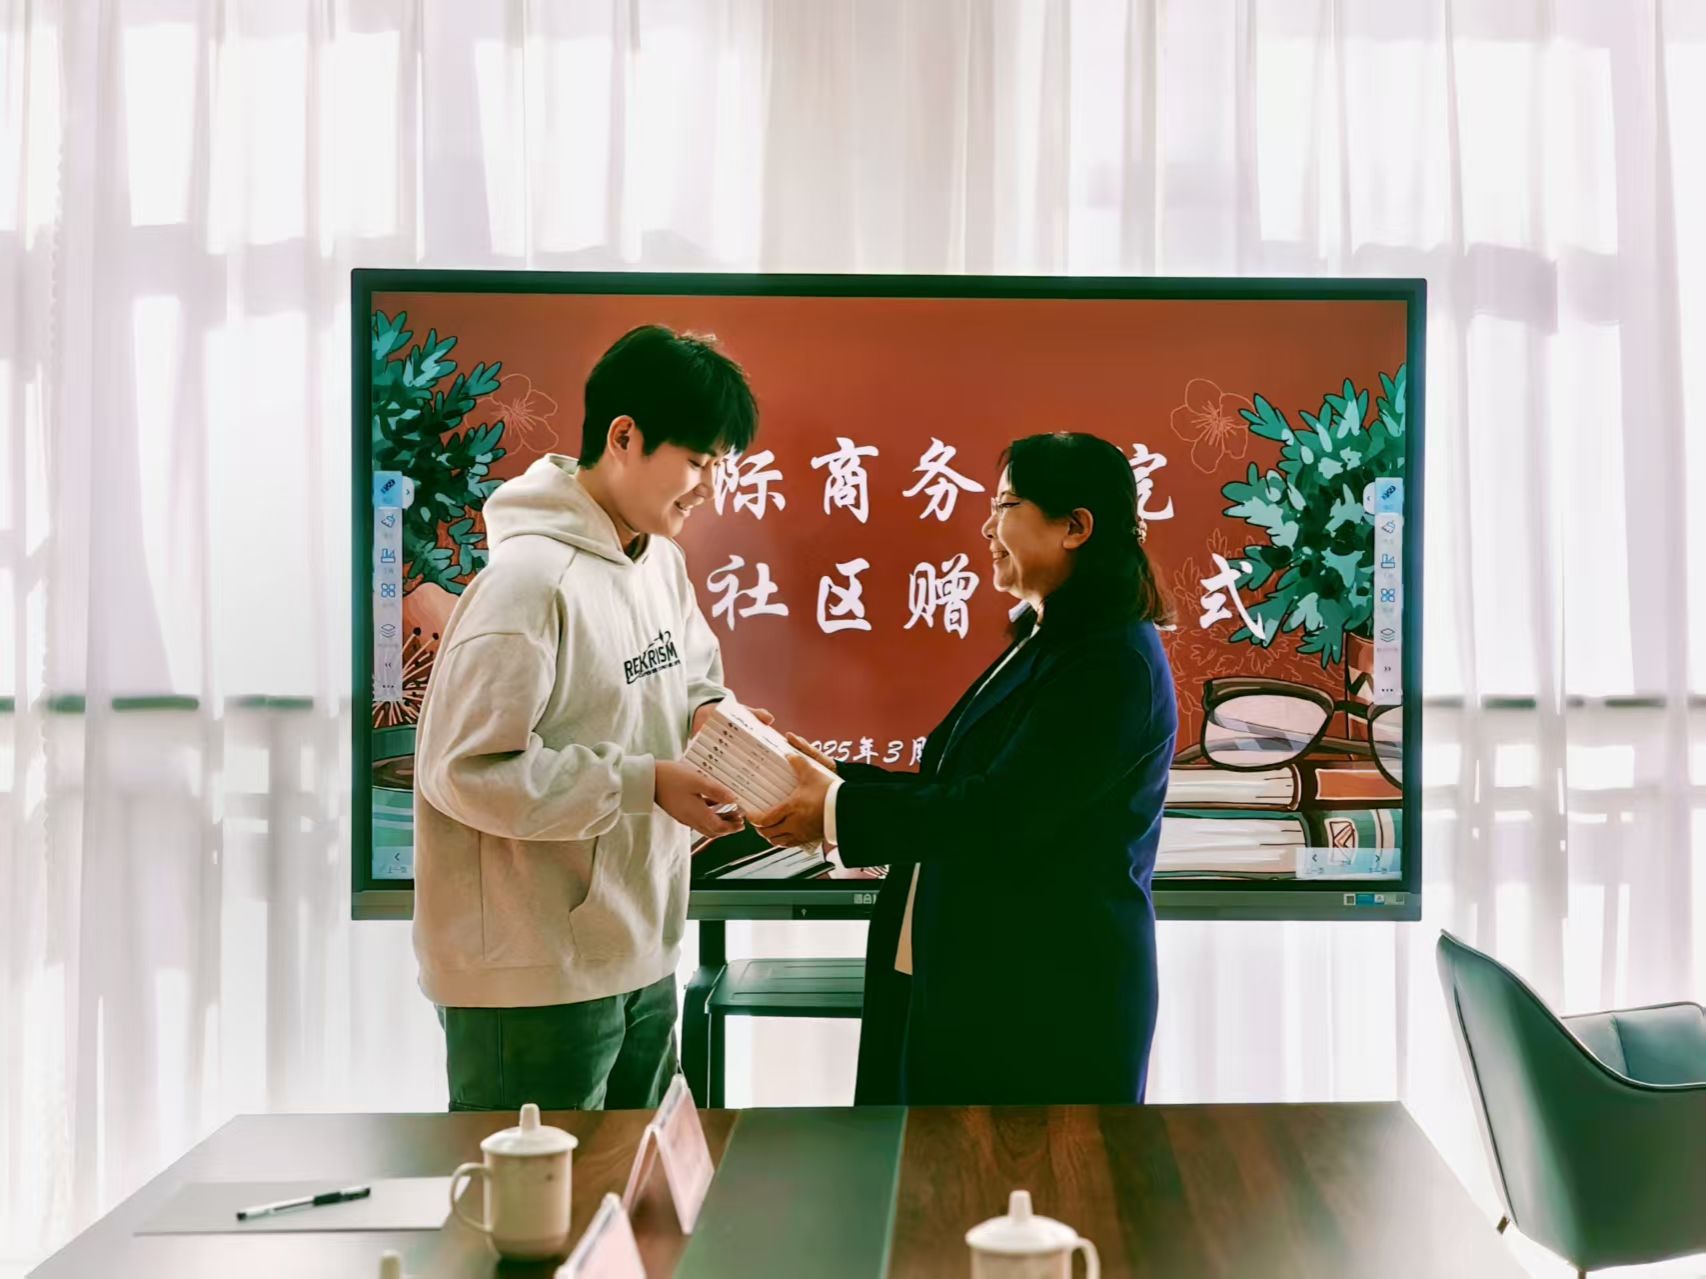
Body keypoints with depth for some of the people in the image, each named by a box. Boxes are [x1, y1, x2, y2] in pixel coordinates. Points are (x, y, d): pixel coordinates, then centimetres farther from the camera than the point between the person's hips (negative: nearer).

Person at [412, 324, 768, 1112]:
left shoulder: (661, 559, 7)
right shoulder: (530, 578, -20)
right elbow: (466, 772, -23)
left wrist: (712, 716, -2)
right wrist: (646, 783, -22)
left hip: (641, 959, 9)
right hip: (532, 981, -8)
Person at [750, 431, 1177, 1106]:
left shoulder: (1114, 663, -17)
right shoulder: (1047, 644, 15)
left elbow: (999, 812, -22)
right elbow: (954, 790, 14)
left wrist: (838, 813, -16)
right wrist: (837, 777, 4)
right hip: (974, 980, 9)